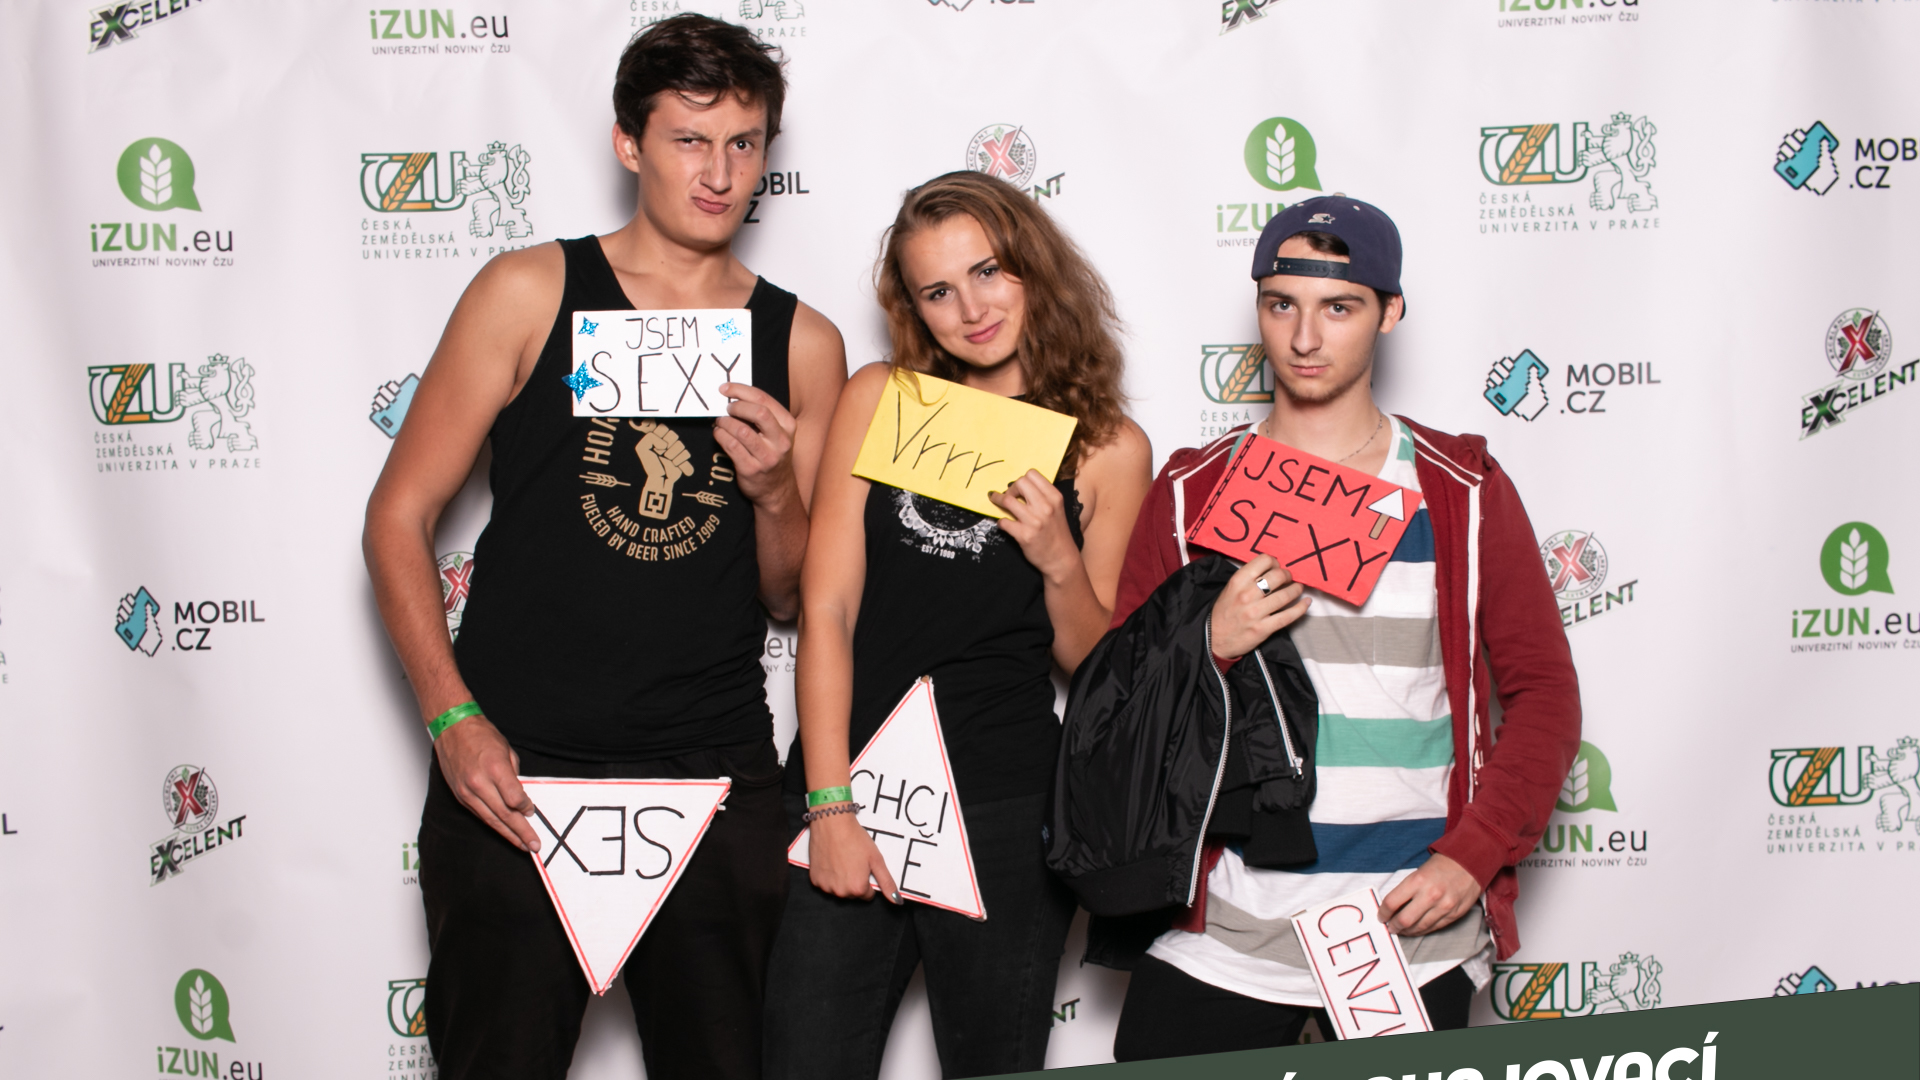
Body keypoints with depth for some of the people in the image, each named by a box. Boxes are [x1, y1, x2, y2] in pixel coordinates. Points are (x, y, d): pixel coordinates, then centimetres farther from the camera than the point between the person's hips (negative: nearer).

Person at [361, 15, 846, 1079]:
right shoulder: (529, 293, 1)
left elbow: (796, 594, 12)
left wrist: (775, 488, -9)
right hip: (514, 771, -2)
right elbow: (399, 518, 1)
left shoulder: (801, 343, 7)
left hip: (717, 783, 2)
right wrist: (452, 718, -10)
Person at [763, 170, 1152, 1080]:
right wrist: (831, 804, -9)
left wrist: (1060, 560, -12)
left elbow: (1093, 665, 8)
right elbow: (826, 606, -2)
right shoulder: (880, 399, 3)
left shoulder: (1109, 450, 2)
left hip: (1005, 816, 0)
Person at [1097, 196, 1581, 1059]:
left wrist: (1472, 858, -7)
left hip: (1412, 934, 0)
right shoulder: (1190, 494, 6)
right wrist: (1211, 647, -13)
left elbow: (1544, 692, 5)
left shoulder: (1464, 494, 5)